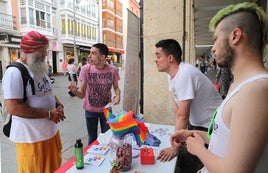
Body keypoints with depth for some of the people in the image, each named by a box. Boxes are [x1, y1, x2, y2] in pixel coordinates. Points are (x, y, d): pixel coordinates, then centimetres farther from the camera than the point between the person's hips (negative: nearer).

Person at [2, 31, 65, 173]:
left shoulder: (40, 70, 10)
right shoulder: (14, 73, -19)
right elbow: (13, 108, -26)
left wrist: (58, 105, -2)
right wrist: (48, 114, -23)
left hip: (51, 131, 8)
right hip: (31, 138, -8)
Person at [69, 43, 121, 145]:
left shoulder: (112, 70, -14)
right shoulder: (86, 69, -16)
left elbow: (116, 87, 3)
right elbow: (82, 94, -14)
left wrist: (118, 95, -19)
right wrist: (75, 91, -37)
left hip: (106, 110, 1)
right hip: (90, 110, 0)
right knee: (92, 139, 16)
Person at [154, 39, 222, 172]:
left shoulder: (185, 74, -29)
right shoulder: (172, 74, -3)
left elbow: (183, 116, -27)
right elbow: (177, 110, 3)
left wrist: (175, 147, -21)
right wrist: (179, 130, 7)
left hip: (210, 126, -7)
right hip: (195, 122, 7)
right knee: (183, 155, 15)